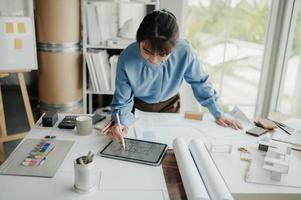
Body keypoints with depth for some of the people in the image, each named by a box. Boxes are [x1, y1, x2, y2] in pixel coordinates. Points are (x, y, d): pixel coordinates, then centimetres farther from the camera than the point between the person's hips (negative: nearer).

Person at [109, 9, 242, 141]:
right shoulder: (126, 60, -33)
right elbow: (122, 102, -22)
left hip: (169, 106, 1)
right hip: (139, 107, 0)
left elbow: (200, 82, -14)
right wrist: (120, 123, -42)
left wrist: (218, 114, -9)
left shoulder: (184, 51, -31)